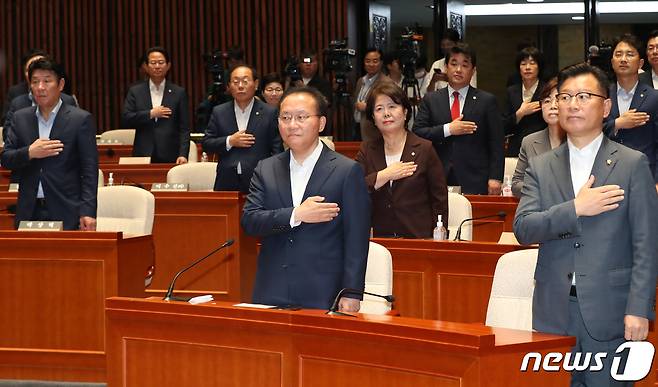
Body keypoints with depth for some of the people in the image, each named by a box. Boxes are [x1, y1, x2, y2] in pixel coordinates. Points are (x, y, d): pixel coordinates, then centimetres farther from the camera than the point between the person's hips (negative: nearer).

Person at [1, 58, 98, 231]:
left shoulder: (81, 119, -1)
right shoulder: (20, 118, 11)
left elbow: (89, 171, -4)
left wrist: (87, 212, -13)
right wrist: (29, 153, -10)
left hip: (66, 213, -3)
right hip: (29, 212, 3)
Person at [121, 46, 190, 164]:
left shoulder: (179, 93, 7)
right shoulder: (135, 91, 9)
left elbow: (184, 129, 3)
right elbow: (125, 119, 1)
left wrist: (183, 155, -9)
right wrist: (150, 114, -8)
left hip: (170, 157, 0)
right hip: (143, 156, 0)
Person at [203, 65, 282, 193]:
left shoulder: (269, 113, 2)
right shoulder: (219, 112, 9)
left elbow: (277, 150, 0)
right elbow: (206, 145, 8)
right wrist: (229, 141, -9)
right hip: (226, 182, 2)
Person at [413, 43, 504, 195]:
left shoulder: (487, 101, 8)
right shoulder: (430, 100, 13)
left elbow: (496, 144, 4)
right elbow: (417, 133, 3)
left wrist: (495, 178, -4)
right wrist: (447, 130, -9)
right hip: (439, 181, 1)